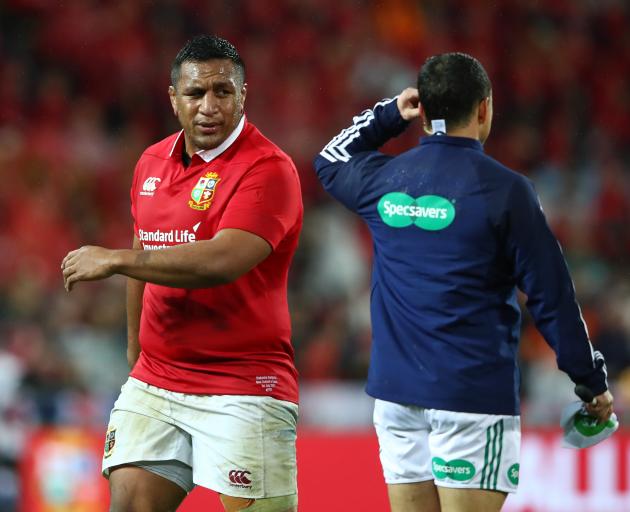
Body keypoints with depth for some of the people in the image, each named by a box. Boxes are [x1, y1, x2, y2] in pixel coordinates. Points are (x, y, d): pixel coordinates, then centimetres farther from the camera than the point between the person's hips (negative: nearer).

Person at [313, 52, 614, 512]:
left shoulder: (383, 179, 4)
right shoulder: (504, 189, -10)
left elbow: (329, 161, 30)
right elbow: (552, 296, -8)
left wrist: (391, 114, 20)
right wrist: (594, 381, 2)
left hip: (396, 389, 5)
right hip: (473, 393, -5)